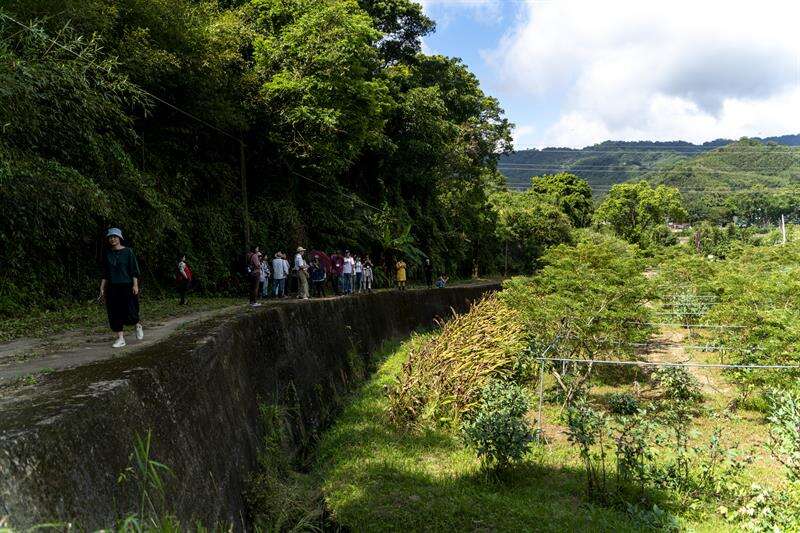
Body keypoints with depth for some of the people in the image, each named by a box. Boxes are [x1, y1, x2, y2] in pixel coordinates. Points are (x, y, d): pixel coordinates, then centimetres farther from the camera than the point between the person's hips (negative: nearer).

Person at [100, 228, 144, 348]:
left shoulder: (128, 251, -1)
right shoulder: (107, 254, 10)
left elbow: (134, 270, -4)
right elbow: (105, 274, 15)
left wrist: (135, 285, -12)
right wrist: (102, 288, 10)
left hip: (127, 287, -4)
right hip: (112, 288, 4)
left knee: (129, 313, -7)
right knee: (114, 315, 2)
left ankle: (138, 326, 25)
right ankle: (120, 338, 10)